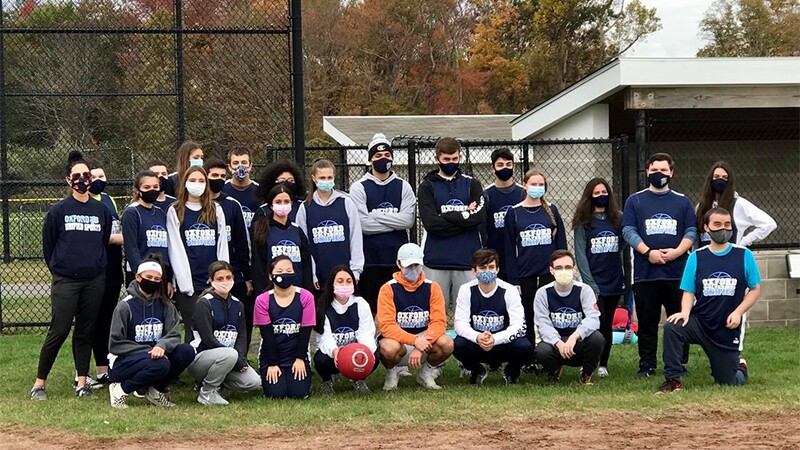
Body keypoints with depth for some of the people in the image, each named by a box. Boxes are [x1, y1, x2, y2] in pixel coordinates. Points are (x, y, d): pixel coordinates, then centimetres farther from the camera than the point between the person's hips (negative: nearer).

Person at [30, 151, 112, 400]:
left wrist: (96, 268, 12)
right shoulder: (58, 211, -1)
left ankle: (82, 383, 13)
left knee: (85, 332, 7)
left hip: (94, 281, 3)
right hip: (65, 282, -3)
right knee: (59, 331, -7)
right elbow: (48, 246, 5)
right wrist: (59, 271, 7)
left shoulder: (102, 210, 7)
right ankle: (39, 383, 1)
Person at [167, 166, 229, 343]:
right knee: (193, 332, -5)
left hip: (214, 282, 3)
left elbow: (222, 246, 11)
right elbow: (175, 249, 0)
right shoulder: (175, 212, 6)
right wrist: (184, 282, -9)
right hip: (188, 283, -2)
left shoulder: (216, 210, 15)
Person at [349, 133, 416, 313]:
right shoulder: (359, 187, 0)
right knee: (369, 306, 2)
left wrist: (377, 215, -10)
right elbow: (363, 224, -11)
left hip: (397, 257, 2)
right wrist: (394, 222, -7)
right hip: (370, 258, -2)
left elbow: (408, 220, -6)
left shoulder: (403, 187, 8)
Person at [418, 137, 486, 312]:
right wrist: (465, 216, -6)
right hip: (436, 261, -1)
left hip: (468, 260, 1)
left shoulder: (472, 185, 11)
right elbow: (431, 223, -9)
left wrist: (446, 217, -7)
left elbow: (479, 216, -6)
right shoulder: (428, 186, 6)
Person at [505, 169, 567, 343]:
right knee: (527, 318, 5)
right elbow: (510, 249, 2)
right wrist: (513, 280, -3)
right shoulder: (514, 213, 2)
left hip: (550, 272, 0)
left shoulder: (551, 210, 6)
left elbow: (561, 242, 7)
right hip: (525, 275, 0)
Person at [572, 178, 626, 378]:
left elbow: (624, 244, 12)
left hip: (614, 282, 3)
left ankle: (603, 365, 15)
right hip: (593, 282, -3)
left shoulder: (618, 219, 9)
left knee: (607, 325, 7)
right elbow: (580, 254, -4)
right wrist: (590, 284, -11)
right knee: (598, 323, -11)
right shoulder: (583, 222, 1)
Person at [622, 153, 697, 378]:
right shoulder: (635, 201, 9)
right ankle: (646, 365, 10)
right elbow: (628, 231, 1)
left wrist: (676, 252, -11)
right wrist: (648, 252, -13)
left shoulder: (682, 202, 13)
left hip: (677, 271, 1)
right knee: (647, 323, 3)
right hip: (645, 273, -1)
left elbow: (691, 232, 7)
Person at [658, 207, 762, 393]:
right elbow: (689, 292, 2)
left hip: (728, 329, 0)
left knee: (727, 382, 6)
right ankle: (673, 381, -20)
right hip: (699, 322, 0)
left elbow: (755, 289, 2)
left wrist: (738, 312, -12)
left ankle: (739, 366, 44)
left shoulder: (744, 255, -3)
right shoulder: (696, 257, 0)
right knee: (671, 327, -31)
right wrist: (685, 311, -19)